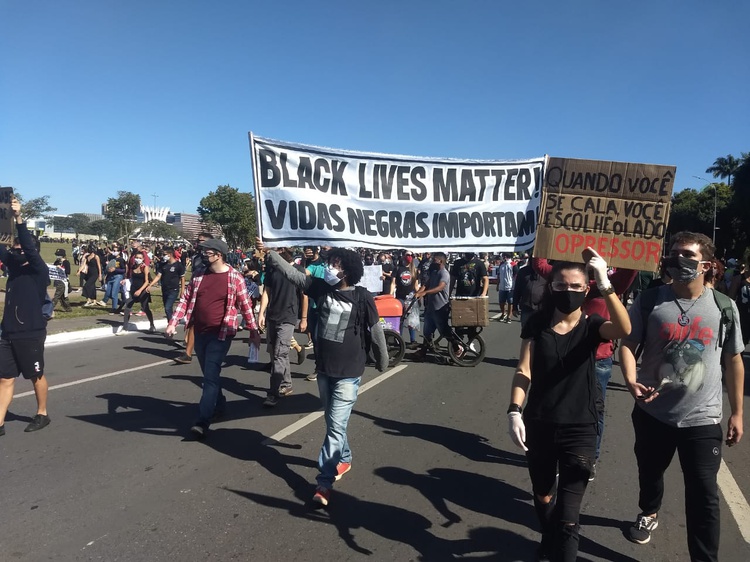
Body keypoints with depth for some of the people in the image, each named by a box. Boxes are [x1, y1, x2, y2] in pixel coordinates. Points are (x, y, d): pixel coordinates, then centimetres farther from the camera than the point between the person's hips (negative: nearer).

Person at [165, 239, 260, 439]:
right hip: (200, 332, 6)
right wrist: (173, 323, -1)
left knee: (211, 376, -10)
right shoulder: (199, 275, 6)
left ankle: (203, 422, -10)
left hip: (221, 334, -6)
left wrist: (253, 330, 0)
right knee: (209, 374, 17)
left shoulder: (234, 277, -8)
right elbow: (185, 300, 8)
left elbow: (245, 305, -2)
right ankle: (219, 405, 39)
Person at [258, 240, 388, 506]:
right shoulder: (322, 288, -2)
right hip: (323, 369, 6)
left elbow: (376, 332, -6)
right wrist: (269, 251, -11)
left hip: (348, 374, -5)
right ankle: (344, 459, 42)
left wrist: (382, 363, 3)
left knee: (336, 426, -4)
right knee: (333, 422, 20)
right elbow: (291, 272, -4)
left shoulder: (362, 298, -14)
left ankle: (324, 483, 3)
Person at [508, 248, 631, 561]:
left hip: (580, 430, -2)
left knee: (567, 517, -4)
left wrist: (605, 283, -37)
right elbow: (523, 371, -5)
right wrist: (514, 411, -17)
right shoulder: (537, 324, -2)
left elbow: (623, 329, -28)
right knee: (542, 498, 23)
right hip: (538, 427, 2)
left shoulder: (591, 326, -5)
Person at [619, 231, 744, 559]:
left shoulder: (724, 307, -4)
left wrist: (737, 413, 5)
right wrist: (631, 382, -24)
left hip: (703, 420, -1)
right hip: (652, 413, 1)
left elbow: (733, 361, 4)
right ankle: (648, 514, 53)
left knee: (704, 495, 4)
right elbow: (628, 345, -5)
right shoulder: (649, 300, -7)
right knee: (649, 474, 23)